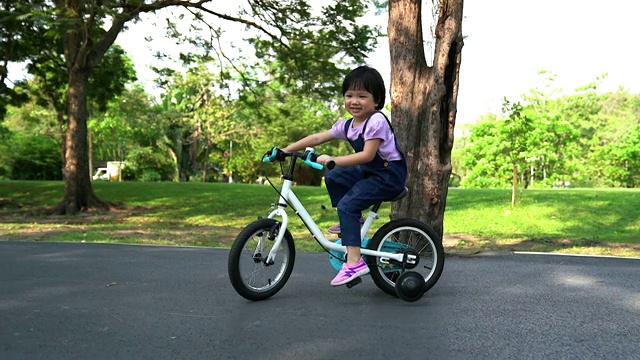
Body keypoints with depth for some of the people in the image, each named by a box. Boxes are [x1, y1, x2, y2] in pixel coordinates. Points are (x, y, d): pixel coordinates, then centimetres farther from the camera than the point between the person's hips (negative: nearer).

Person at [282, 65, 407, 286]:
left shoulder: (376, 121, -20)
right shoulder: (347, 125, 5)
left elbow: (367, 155, -27)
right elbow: (317, 138, 6)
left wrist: (333, 160, -31)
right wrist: (285, 150, 1)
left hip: (390, 174, -9)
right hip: (369, 171, 9)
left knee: (347, 204, -20)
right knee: (333, 178, 5)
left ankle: (354, 262, -24)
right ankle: (352, 222, 13)